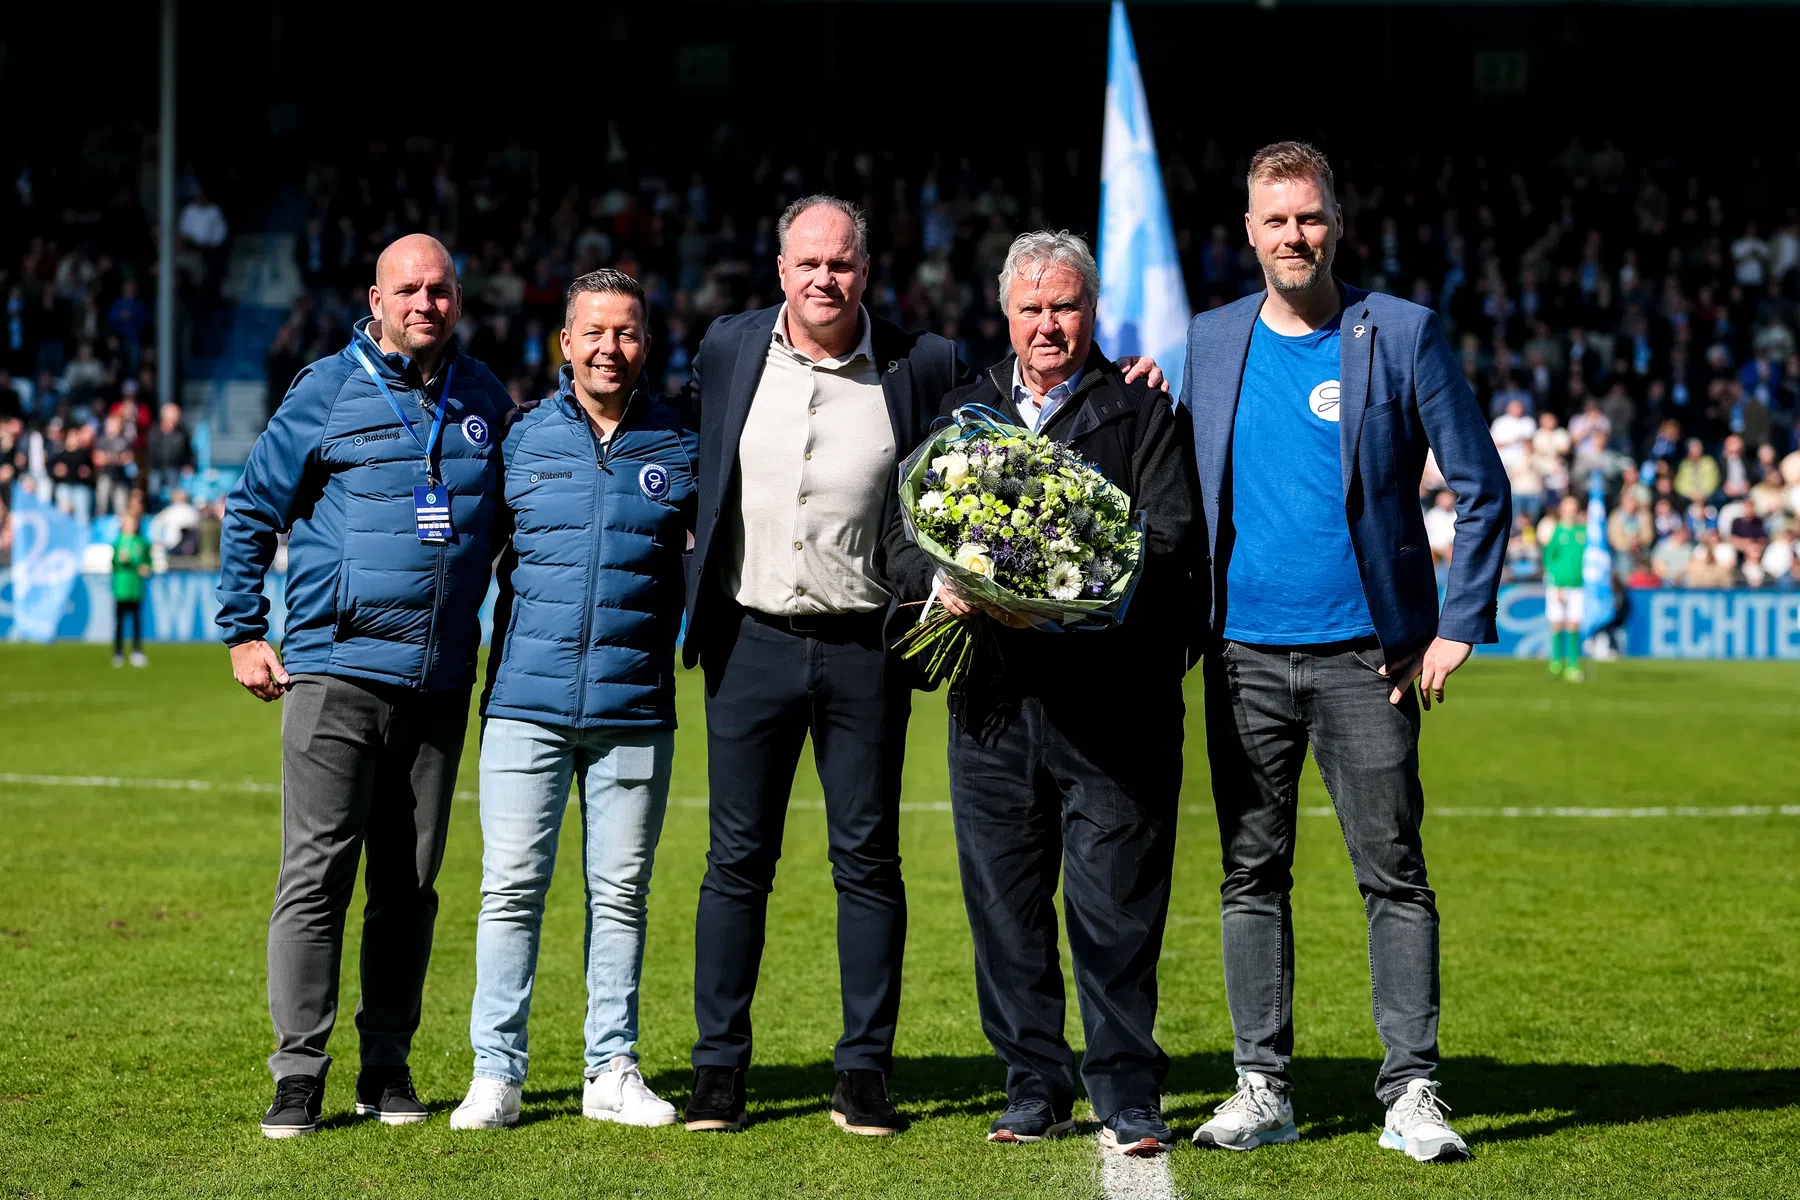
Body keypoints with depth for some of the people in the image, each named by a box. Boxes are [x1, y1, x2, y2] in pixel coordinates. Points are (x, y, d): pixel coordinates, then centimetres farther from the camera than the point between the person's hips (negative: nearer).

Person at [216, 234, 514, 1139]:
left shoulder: (485, 399, 11)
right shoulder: (327, 391, 0)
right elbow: (251, 510, 5)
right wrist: (243, 631, 2)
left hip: (442, 680, 4)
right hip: (336, 667, -3)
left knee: (410, 882, 8)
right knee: (316, 871, -7)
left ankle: (387, 1066, 17)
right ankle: (299, 1073, -2)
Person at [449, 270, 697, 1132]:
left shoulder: (680, 449, 7)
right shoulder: (522, 440, 6)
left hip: (634, 710, 1)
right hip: (527, 701, 0)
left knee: (621, 892, 6)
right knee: (511, 885, -2)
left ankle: (612, 1071, 15)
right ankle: (496, 1072, 5)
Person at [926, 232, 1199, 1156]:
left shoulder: (1144, 411, 6)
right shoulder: (963, 409, 17)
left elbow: (1169, 537, -6)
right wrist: (946, 586, -11)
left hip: (1113, 696, -3)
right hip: (995, 699, 4)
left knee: (1115, 908, -4)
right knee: (1005, 906, 6)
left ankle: (1128, 1100, 4)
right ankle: (1034, 1091, 17)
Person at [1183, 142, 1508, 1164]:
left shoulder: (1404, 333, 0)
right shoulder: (1207, 343, 9)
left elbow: (1482, 487, 1)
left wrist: (1459, 627, -5)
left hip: (1363, 655, -3)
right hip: (1244, 656, 3)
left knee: (1396, 877, -2)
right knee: (1253, 877, 6)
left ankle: (1412, 1091, 4)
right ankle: (1264, 1086, 13)